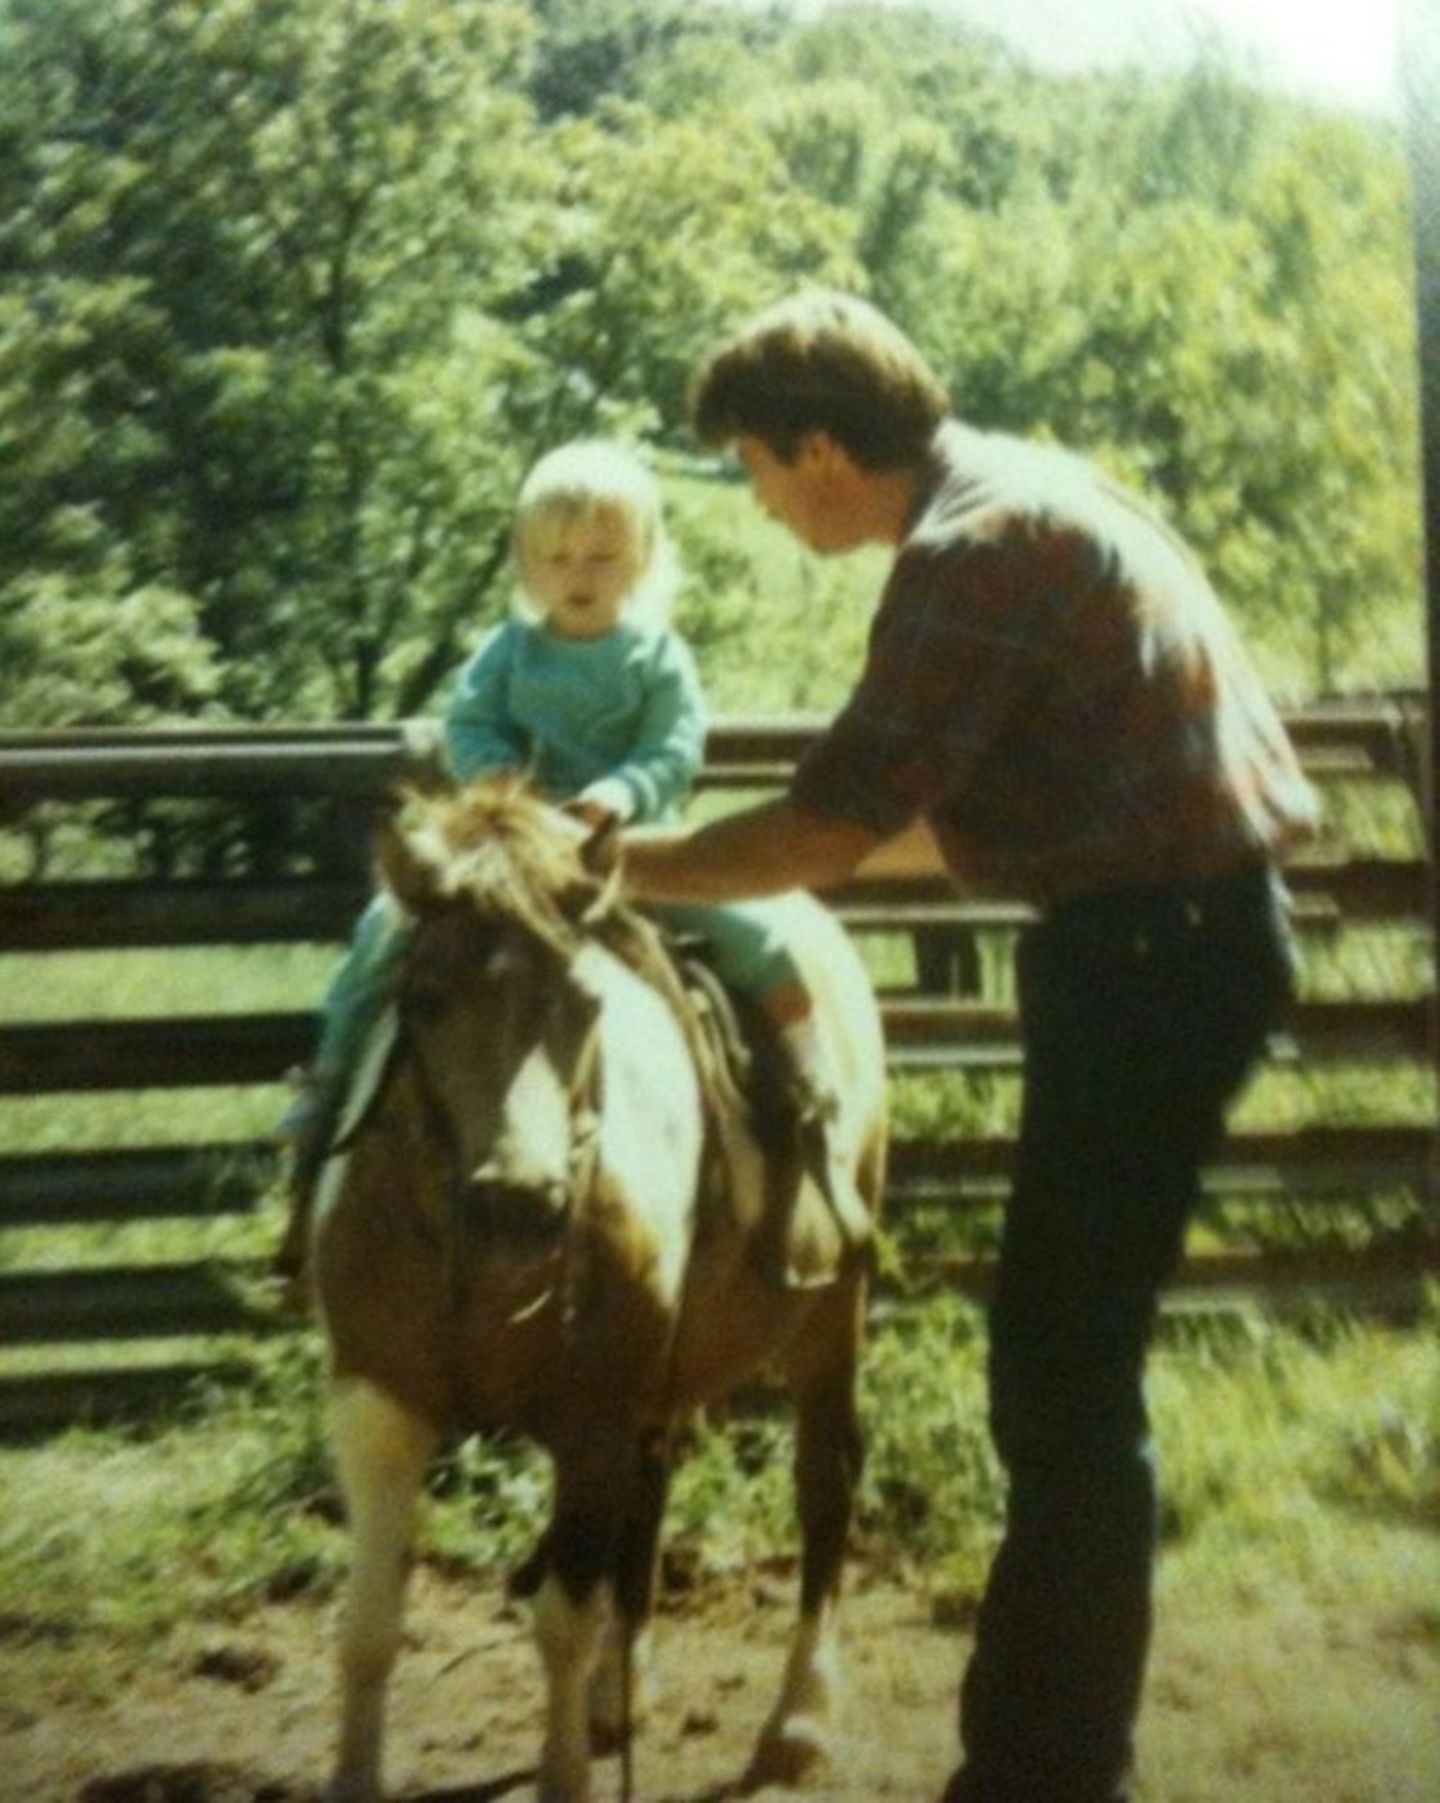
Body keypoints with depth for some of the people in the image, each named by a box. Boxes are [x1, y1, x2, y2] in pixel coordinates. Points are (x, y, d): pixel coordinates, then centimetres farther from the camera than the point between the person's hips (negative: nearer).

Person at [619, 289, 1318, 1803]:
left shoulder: (973, 547, -19)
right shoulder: (1012, 488, 13)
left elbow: (835, 826, -20)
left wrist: (626, 863, -8)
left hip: (1151, 948, -11)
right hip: (1170, 924, 11)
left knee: (1062, 1376, -5)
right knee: (1066, 1358, 18)